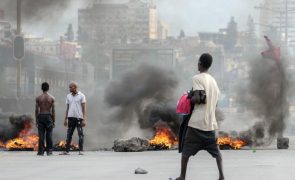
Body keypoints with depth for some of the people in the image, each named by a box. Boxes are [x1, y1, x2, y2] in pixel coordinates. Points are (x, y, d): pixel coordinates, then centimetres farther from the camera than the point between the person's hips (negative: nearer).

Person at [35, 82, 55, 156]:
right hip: (48, 116, 0)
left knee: (41, 135, 0)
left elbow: (37, 110, 0)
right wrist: (54, 121, 5)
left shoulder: (38, 98, 0)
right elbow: (53, 110, -1)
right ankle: (49, 150, 3)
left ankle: (41, 151, -3)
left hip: (41, 116, 0)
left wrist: (36, 120, 6)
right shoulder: (51, 98, 0)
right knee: (49, 134, 4)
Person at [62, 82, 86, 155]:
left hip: (79, 117, -4)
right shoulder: (68, 96, 13)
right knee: (69, 134, 2)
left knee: (80, 134, -4)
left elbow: (84, 108, -3)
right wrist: (65, 119, 13)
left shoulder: (81, 96, 0)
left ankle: (81, 151, -2)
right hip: (70, 117, 4)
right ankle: (67, 150, 3)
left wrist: (84, 119, -11)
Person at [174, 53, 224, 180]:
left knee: (186, 150, 4)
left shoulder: (197, 78, -8)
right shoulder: (213, 81, 15)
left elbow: (198, 98, -18)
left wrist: (188, 99, 0)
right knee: (215, 150, 13)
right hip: (211, 122, 6)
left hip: (197, 122, -6)